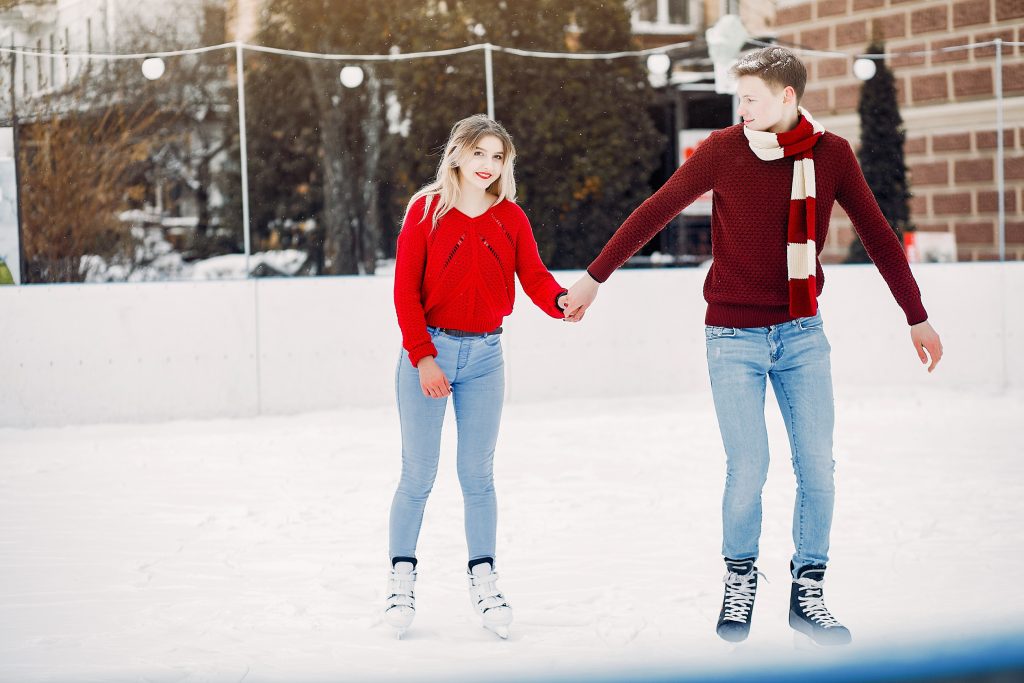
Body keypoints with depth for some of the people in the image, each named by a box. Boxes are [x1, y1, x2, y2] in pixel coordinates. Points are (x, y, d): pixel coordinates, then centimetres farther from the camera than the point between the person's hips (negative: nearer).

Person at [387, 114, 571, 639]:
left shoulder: (510, 218, 5)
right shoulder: (426, 210, -3)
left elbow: (534, 277, -8)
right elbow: (406, 290, -6)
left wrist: (561, 302, -30)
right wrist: (422, 356, -14)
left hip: (484, 355, 2)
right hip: (429, 350, -2)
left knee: (477, 475, 6)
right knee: (418, 476, 2)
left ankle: (483, 581, 14)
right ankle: (402, 578, 16)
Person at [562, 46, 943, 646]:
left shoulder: (831, 154, -1)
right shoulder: (724, 150, -7)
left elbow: (877, 235, 6)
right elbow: (653, 214, 0)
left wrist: (917, 316, 11)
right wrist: (595, 278, 3)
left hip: (803, 332, 2)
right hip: (734, 335, -2)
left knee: (817, 466, 0)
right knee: (748, 469, -4)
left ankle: (808, 591, 14)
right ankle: (740, 579, 18)